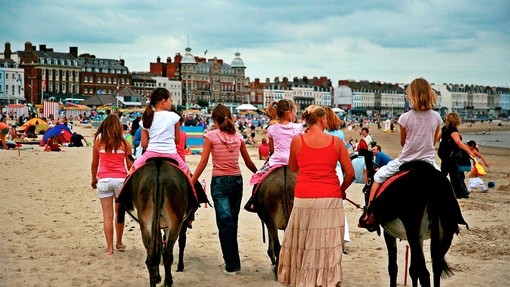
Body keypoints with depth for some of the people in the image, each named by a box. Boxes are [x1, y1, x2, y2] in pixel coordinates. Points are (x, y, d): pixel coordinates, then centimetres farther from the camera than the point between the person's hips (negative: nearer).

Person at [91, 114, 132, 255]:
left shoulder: (98, 142, 2)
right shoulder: (124, 143, 1)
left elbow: (94, 163, 7)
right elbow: (130, 165, 4)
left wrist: (94, 179, 20)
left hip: (104, 180, 0)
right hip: (121, 179, 0)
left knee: (107, 215, 3)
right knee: (119, 213, 17)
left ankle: (110, 247, 4)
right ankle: (119, 243, 28)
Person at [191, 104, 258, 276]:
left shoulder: (211, 136, -5)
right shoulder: (238, 136, 6)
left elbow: (203, 162, -9)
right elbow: (248, 162, 10)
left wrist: (191, 182, -5)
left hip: (219, 182, -4)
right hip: (237, 180, 4)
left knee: (225, 223, -3)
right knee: (232, 221, 14)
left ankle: (232, 265, -4)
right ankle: (233, 263, 20)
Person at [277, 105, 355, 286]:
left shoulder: (297, 141, 0)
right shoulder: (336, 142, 0)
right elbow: (350, 173, 2)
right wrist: (341, 190, 18)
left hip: (304, 198, 0)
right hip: (331, 199, 0)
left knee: (302, 243, 11)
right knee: (328, 245, 5)